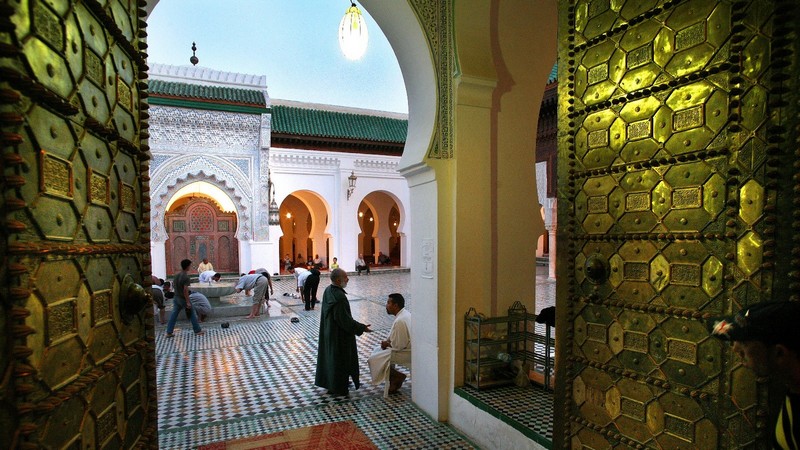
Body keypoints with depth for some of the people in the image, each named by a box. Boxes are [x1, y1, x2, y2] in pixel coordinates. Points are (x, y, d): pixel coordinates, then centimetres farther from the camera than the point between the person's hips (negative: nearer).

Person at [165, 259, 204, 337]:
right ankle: (197, 331, 13)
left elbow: (173, 284, 16)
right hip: (183, 299, -7)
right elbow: (185, 290, -26)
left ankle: (169, 332, 13)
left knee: (173, 315, 10)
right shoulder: (186, 277, -22)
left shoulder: (177, 275, 2)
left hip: (176, 298, 7)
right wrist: (188, 302, -22)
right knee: (192, 314, 6)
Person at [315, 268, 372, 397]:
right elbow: (344, 320, -27)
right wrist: (361, 328, -18)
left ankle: (328, 382, 39)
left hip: (328, 331, 9)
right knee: (340, 359, 7)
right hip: (339, 335, -9)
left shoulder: (328, 290, -1)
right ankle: (338, 389, 21)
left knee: (329, 356, 22)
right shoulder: (339, 296, -30)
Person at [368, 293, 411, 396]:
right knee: (377, 351, 18)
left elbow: (398, 346, -23)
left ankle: (397, 376, 5)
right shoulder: (405, 313, 5)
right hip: (408, 348, 10)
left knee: (373, 359, -8)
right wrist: (387, 342, 4)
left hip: (406, 353, -10)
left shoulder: (399, 321, -26)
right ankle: (393, 382, 16)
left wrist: (386, 344, -4)